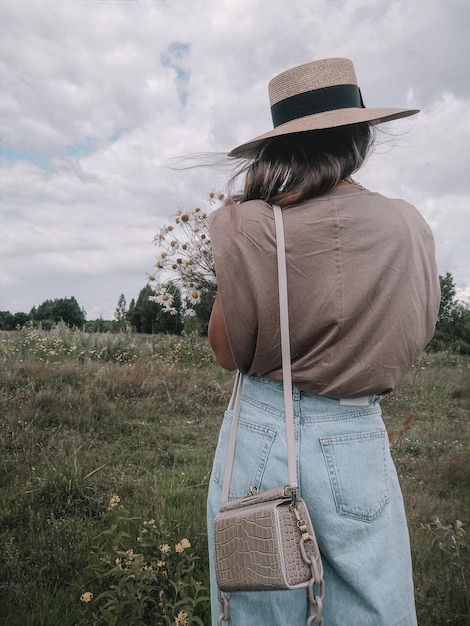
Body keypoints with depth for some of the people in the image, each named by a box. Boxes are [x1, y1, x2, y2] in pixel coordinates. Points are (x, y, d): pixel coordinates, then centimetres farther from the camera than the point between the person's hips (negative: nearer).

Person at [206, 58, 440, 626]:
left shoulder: (251, 227, -12)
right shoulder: (411, 228, -3)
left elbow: (227, 353, -3)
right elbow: (410, 338, 11)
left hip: (262, 435, -1)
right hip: (358, 445, 2)